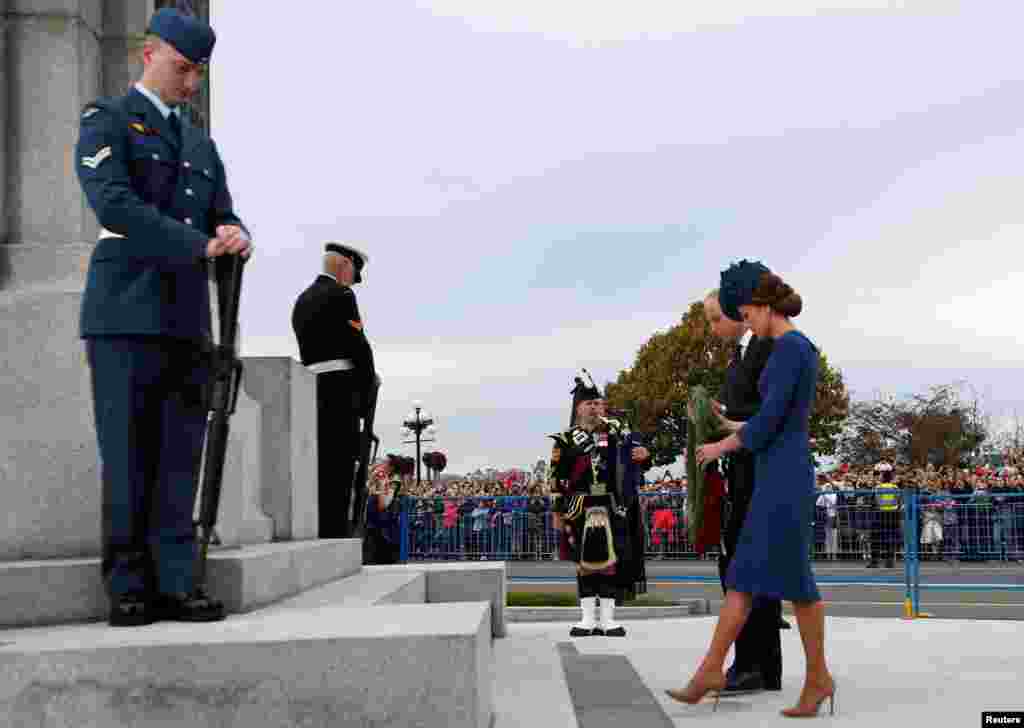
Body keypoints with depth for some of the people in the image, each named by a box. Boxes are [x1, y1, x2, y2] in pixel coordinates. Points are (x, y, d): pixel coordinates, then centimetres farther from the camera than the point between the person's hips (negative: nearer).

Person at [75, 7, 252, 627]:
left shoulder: (201, 144, 24)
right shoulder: (106, 121, 4)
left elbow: (225, 219, 17)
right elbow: (114, 204, -13)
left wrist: (237, 238, -8)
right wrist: (200, 245, -17)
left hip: (188, 320, 5)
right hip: (125, 316, -5)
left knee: (180, 460, 1)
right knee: (128, 459, -4)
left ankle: (177, 585, 3)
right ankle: (129, 590, 2)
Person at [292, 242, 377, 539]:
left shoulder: (302, 300, 20)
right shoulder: (341, 295, -7)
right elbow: (359, 347, -12)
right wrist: (369, 391, 1)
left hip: (310, 389, 8)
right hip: (340, 390, -8)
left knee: (320, 466, 9)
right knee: (341, 463, -8)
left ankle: (318, 533, 11)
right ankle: (336, 534, -9)